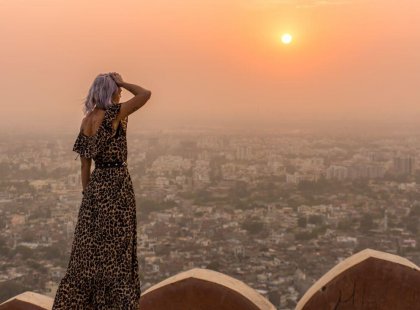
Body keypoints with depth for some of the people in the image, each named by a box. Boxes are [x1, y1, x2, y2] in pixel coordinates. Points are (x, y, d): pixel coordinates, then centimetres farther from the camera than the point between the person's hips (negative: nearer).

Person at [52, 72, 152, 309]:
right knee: (115, 248, 2)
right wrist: (122, 83, -3)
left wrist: (88, 194, 15)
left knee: (90, 247, 13)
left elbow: (85, 164, 9)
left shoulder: (87, 121, 6)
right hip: (117, 183, -7)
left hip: (97, 184, 7)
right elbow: (146, 94, -16)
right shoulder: (114, 114, -14)